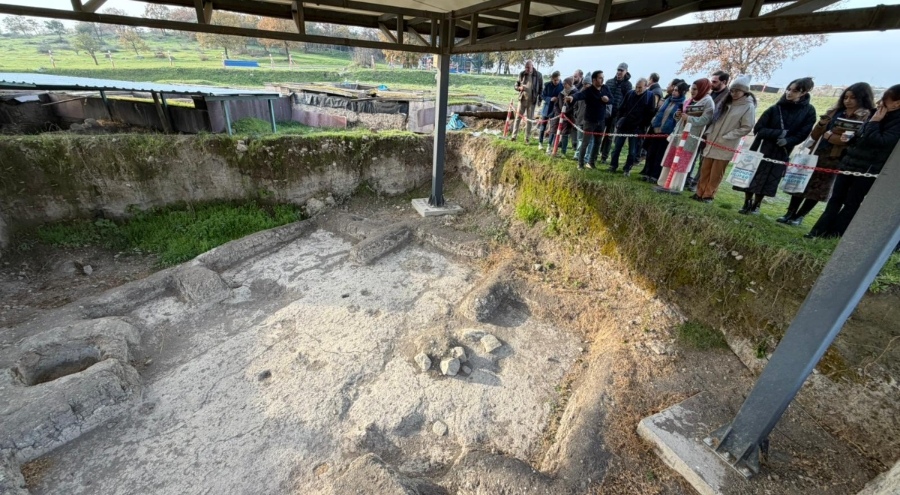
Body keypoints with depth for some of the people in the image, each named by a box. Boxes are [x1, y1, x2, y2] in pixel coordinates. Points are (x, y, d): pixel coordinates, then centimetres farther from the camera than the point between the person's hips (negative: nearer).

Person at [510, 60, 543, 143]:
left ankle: (527, 138, 10)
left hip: (532, 101, -1)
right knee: (518, 117, 1)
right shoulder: (522, 74, 1)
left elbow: (541, 88, 4)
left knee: (529, 119, 4)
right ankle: (514, 136, 7)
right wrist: (519, 88, -13)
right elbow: (516, 85, 9)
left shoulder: (538, 75, -3)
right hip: (522, 99, 1)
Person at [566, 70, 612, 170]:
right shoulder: (588, 90, -15)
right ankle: (580, 164, 5)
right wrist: (572, 97, -58)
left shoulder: (605, 88, 4)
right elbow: (579, 94, -35)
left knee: (597, 142, 12)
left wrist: (607, 99, -12)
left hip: (601, 121, 6)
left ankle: (591, 162, 24)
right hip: (590, 121, -6)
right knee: (585, 142, -4)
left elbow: (612, 99, 13)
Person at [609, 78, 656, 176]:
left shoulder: (650, 96, -3)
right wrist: (617, 122, 1)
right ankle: (613, 166, 19)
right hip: (623, 125, 2)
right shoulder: (630, 93, 2)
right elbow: (621, 108, 7)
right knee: (617, 148, 6)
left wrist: (643, 127, -9)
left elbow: (650, 113, -5)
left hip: (637, 128, -2)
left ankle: (627, 169, 14)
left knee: (632, 151, 3)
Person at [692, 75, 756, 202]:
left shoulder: (748, 107, -5)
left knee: (716, 173, -1)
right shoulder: (725, 103, 12)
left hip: (726, 146, -5)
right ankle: (700, 193, 13)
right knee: (705, 170, 6)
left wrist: (725, 137, -15)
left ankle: (708, 195, 6)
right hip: (712, 142, 5)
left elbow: (746, 128, -9)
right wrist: (709, 133, 2)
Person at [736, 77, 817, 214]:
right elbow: (758, 129, -8)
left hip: (782, 153, 1)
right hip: (761, 149, 0)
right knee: (752, 176, -1)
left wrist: (787, 141, -20)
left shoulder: (809, 111, -1)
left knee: (769, 180, 6)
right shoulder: (775, 109, -3)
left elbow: (802, 134, -3)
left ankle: (756, 205, 17)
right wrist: (779, 133, -20)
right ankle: (747, 204, 10)